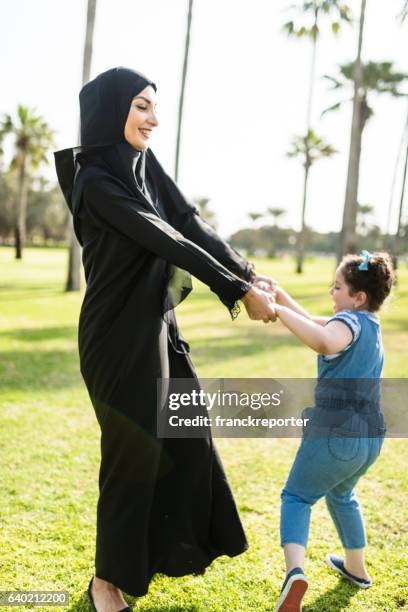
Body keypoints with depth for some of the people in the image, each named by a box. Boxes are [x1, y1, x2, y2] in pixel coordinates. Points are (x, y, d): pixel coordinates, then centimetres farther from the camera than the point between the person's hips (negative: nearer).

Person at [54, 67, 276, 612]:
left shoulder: (143, 165, 7)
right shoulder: (96, 182, -18)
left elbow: (192, 224, 1)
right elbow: (169, 242, -21)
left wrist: (249, 273, -11)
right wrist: (239, 292, -20)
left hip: (157, 325, 9)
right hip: (120, 335, -9)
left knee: (187, 437, 16)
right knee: (132, 452, 2)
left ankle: (167, 548, 36)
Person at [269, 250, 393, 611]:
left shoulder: (351, 321, -13)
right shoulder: (370, 324, 14)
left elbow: (323, 341, -39)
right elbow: (310, 321, 18)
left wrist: (278, 309, -31)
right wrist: (278, 293, 8)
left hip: (334, 434, -8)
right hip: (370, 438, 9)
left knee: (297, 497, 8)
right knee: (341, 495, 32)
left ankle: (295, 570, -13)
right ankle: (356, 568, 43)